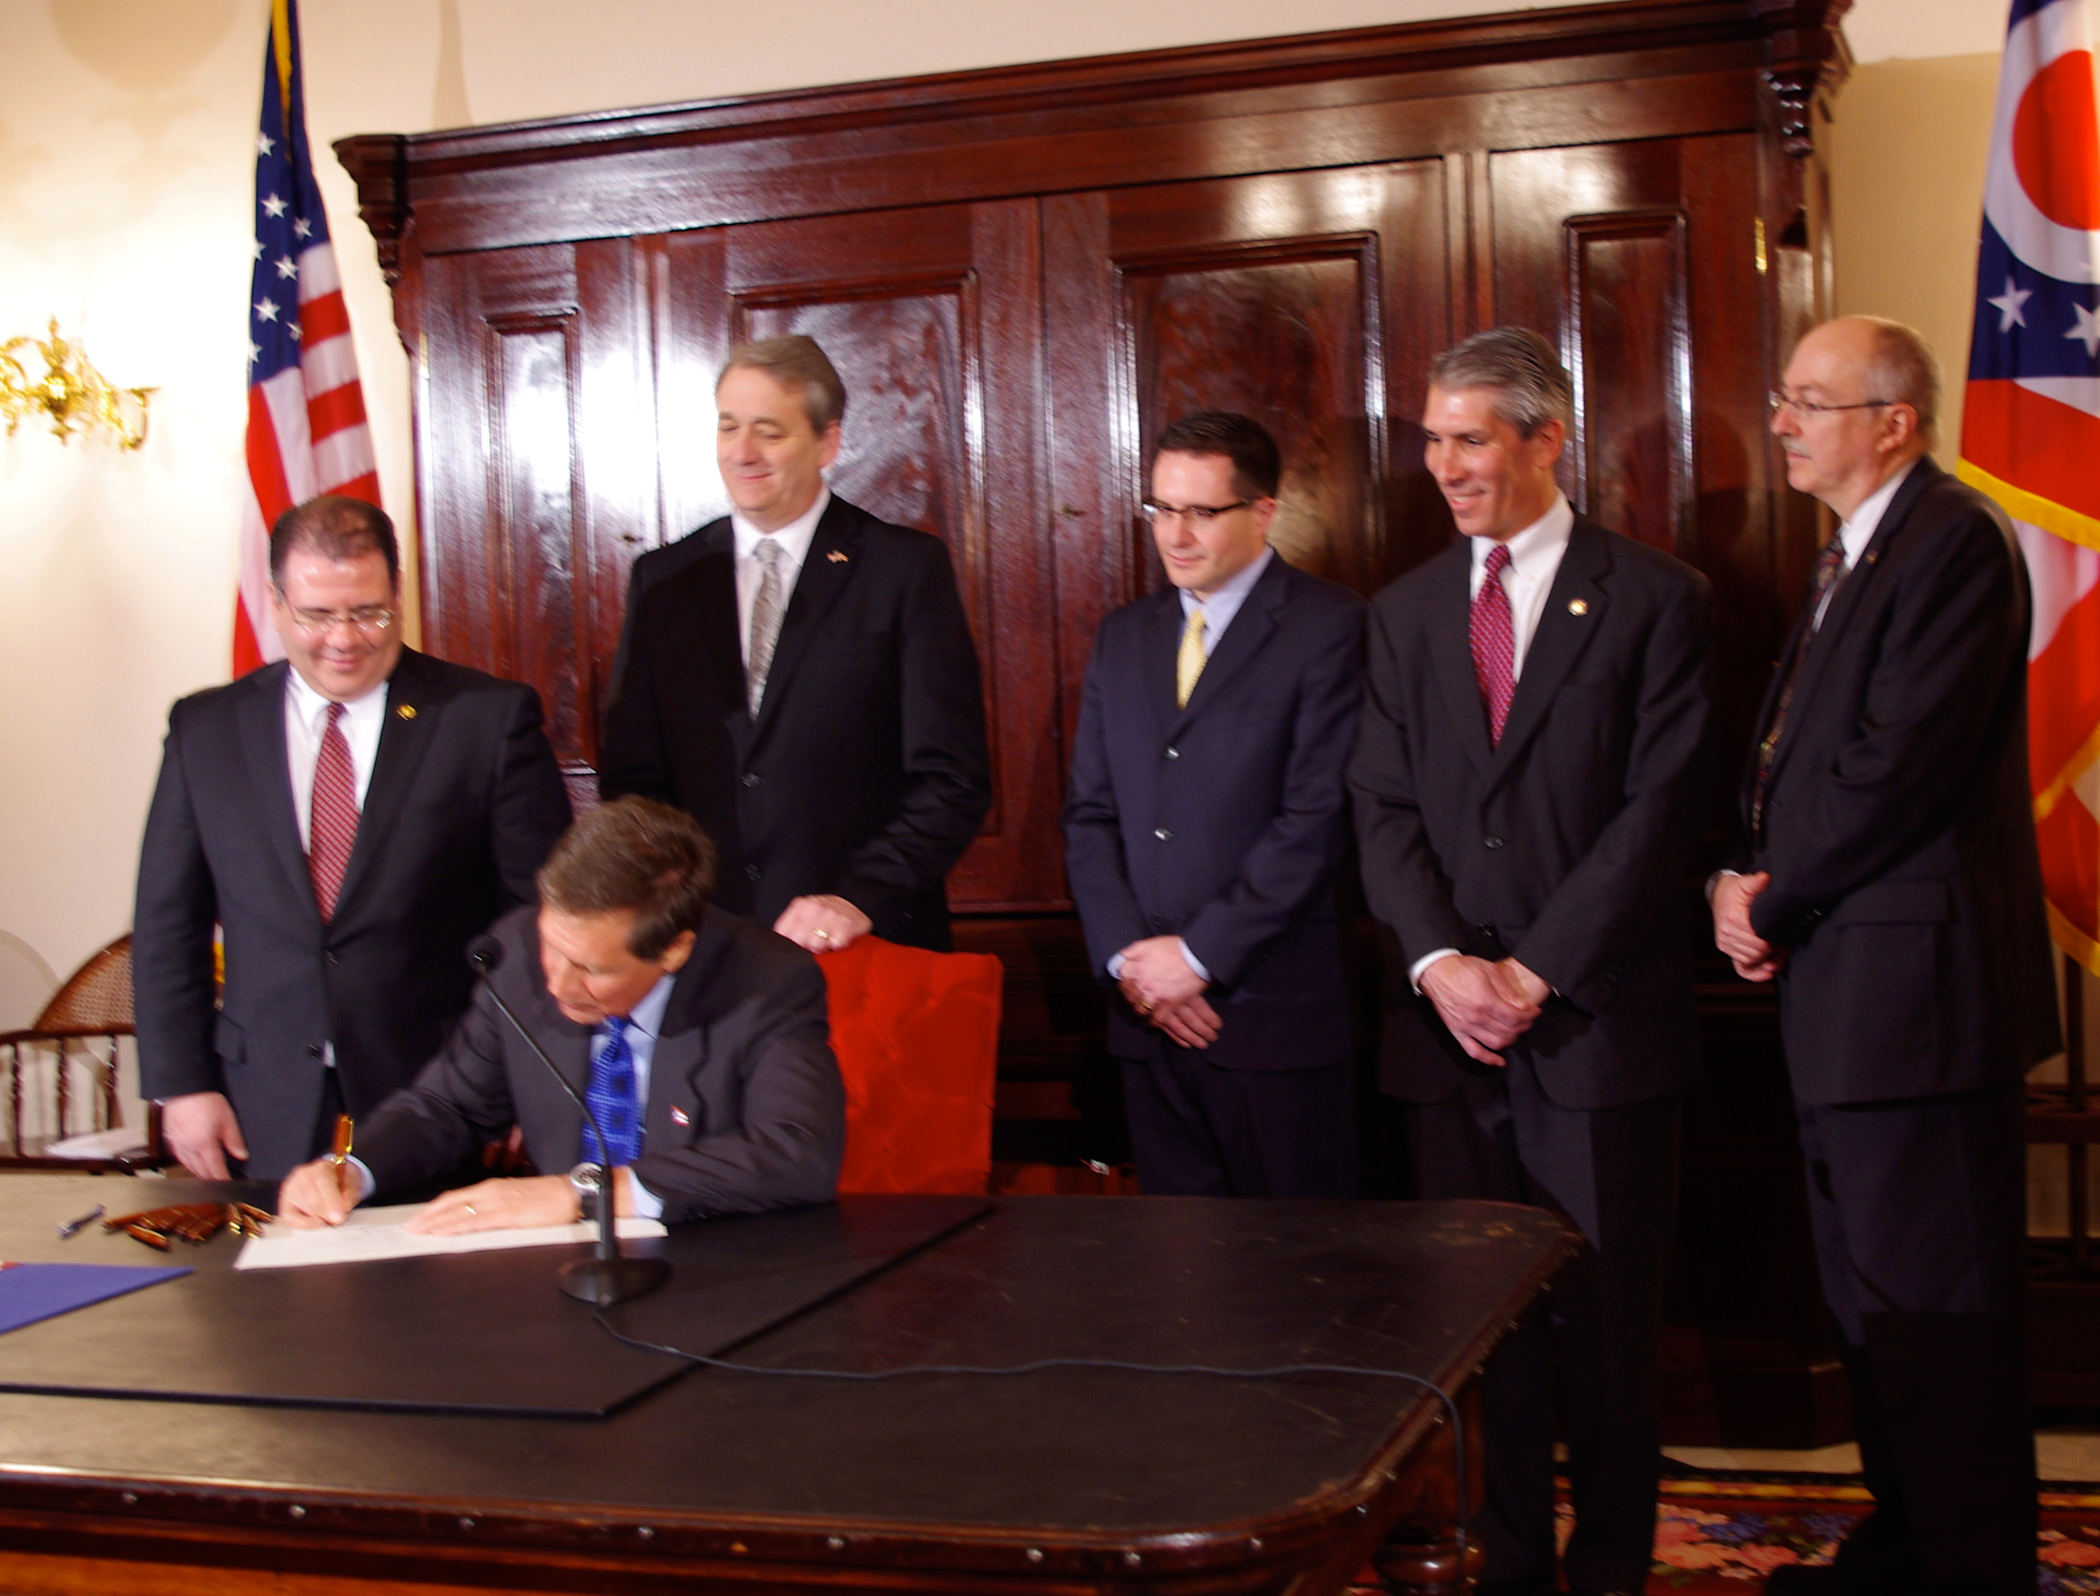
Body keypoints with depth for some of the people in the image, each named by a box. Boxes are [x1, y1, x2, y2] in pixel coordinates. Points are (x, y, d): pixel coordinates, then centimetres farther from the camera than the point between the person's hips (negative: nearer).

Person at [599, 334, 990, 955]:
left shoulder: (907, 568, -2)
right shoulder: (662, 578, 9)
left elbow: (953, 780, -6)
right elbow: (632, 775, 9)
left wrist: (861, 896, -17)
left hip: (867, 947, -2)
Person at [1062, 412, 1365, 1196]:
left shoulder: (1329, 626, -5)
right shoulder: (1123, 636, 14)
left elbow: (1317, 817, -12)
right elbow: (1088, 814, 12)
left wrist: (1201, 954, -12)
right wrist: (1125, 955, -2)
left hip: (1273, 1010, -5)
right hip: (1149, 1013, 5)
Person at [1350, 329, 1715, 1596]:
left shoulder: (1656, 599, 0)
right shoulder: (1406, 612, 13)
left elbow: (1661, 808, -7)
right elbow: (1385, 808, 8)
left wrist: (1538, 972, -12)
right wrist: (1439, 961, -7)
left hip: (1597, 1021, -3)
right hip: (1452, 1022, 4)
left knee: (1607, 1319, 4)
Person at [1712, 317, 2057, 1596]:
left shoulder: (1954, 541, -14)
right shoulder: (1853, 558, 18)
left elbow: (1902, 763, -22)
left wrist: (1778, 902, -12)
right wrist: (1754, 879, 0)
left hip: (1914, 983, -10)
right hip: (1844, 986, 10)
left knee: (1936, 1310, -2)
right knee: (1874, 1295, 19)